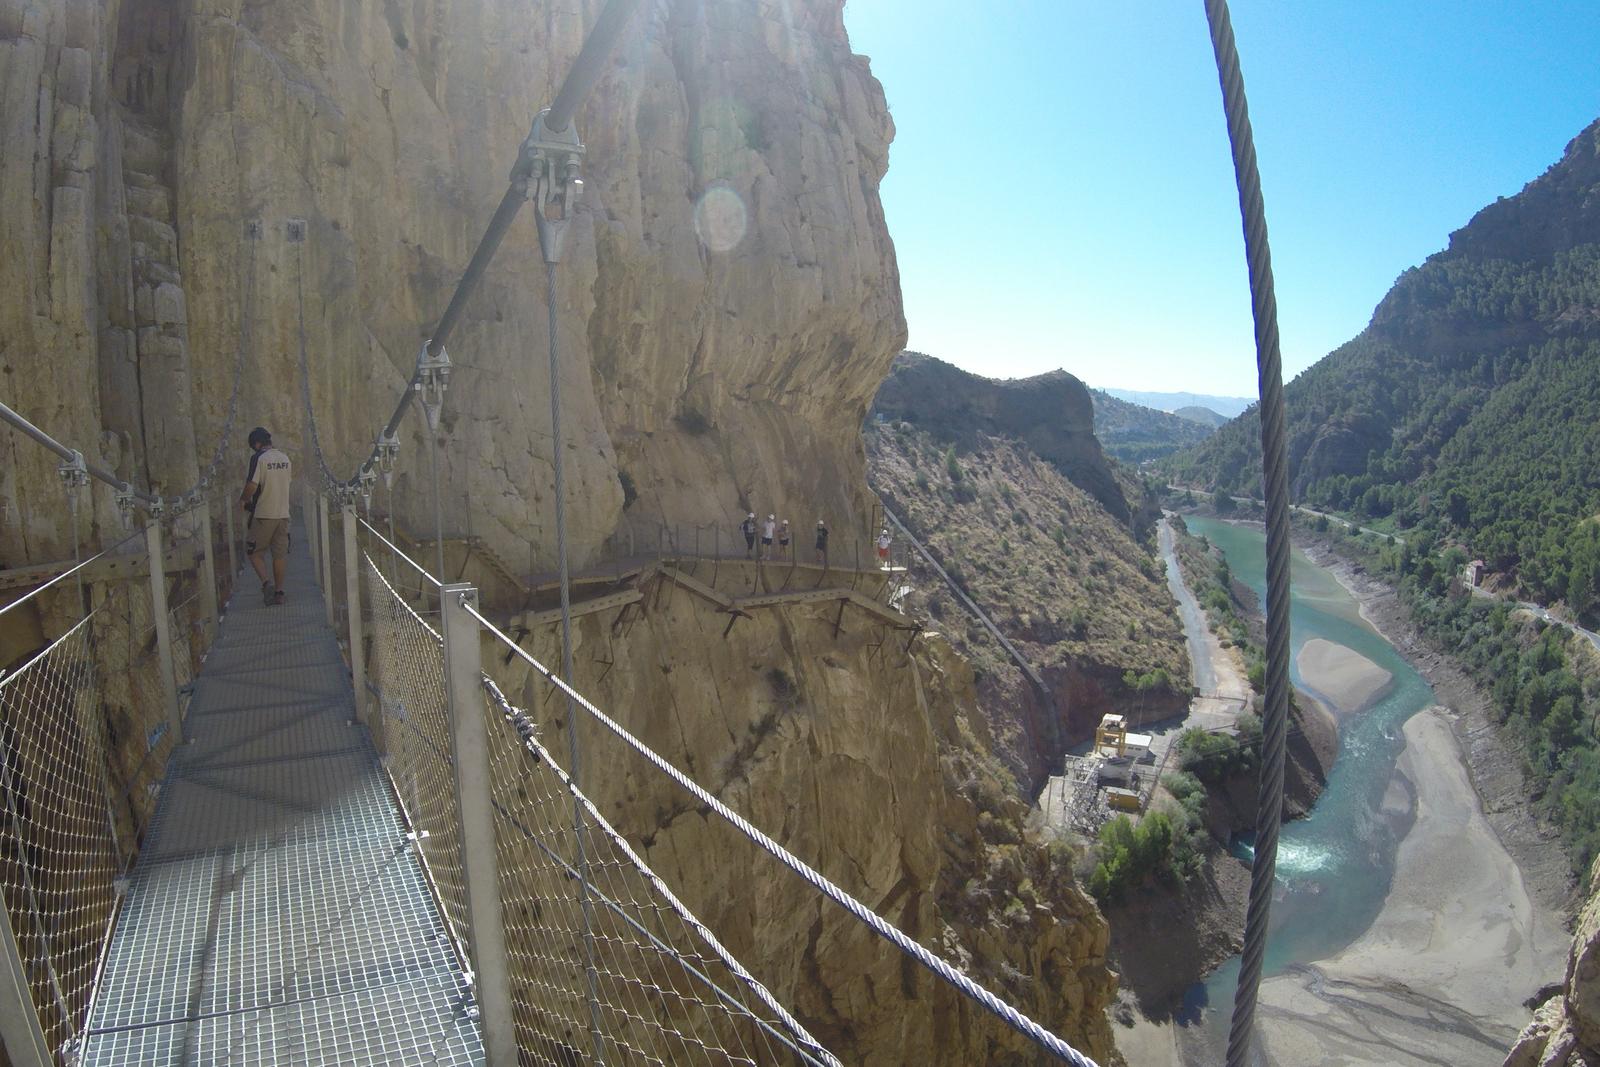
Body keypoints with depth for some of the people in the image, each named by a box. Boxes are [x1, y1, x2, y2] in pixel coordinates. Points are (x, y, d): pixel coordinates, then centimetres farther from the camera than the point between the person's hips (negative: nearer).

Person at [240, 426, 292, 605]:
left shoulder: (258, 458, -10)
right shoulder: (285, 458, 8)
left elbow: (252, 485, -18)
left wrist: (242, 499, 1)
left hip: (262, 514, -5)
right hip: (283, 513, 5)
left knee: (254, 552, 7)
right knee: (279, 554, 8)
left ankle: (266, 582, -12)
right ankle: (279, 592, 9)